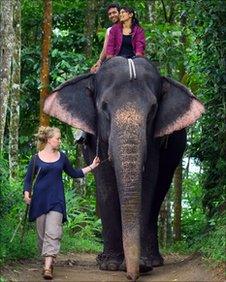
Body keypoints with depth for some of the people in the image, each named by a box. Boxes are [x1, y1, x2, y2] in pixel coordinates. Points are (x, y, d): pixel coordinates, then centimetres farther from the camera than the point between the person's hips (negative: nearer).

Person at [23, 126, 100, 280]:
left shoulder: (61, 157, 10)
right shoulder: (36, 159, 2)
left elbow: (74, 173, 21)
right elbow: (28, 179, 6)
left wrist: (91, 166, 17)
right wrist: (26, 193, -12)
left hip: (56, 200, 1)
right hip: (40, 200, 0)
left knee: (53, 233, -14)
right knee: (42, 234, 5)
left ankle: (48, 267, -22)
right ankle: (48, 261, 23)